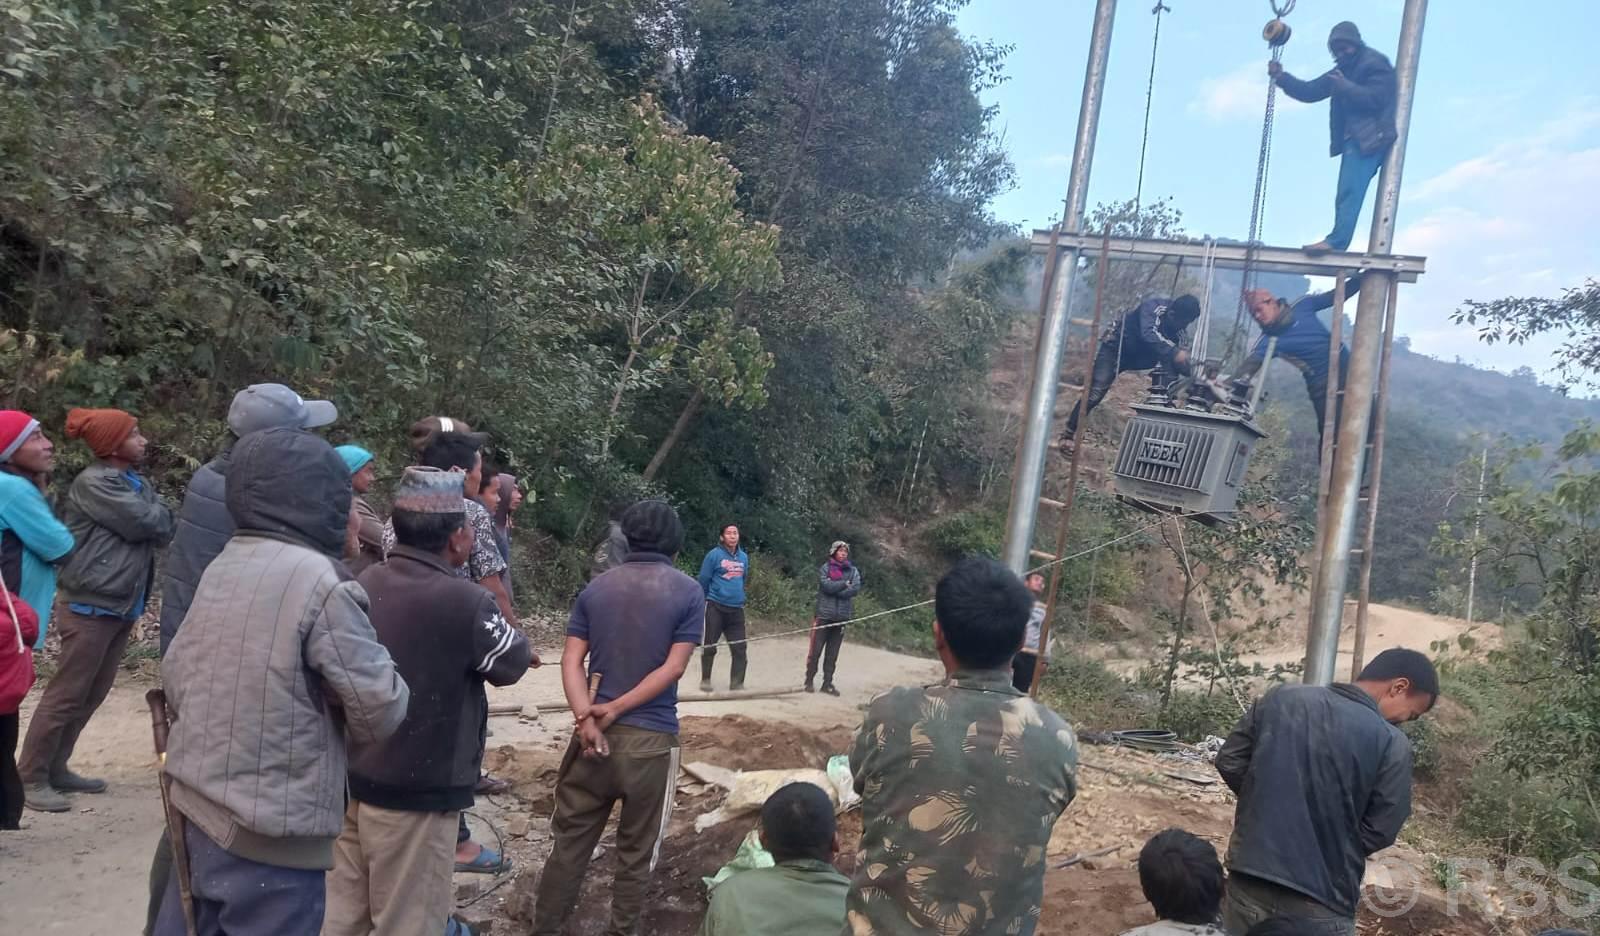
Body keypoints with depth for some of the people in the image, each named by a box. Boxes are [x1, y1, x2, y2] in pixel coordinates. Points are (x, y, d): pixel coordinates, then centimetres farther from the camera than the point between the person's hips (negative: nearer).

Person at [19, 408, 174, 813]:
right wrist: (159, 515, 2)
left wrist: (154, 518, -12)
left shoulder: (138, 484, 14)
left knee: (92, 695, 14)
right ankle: (31, 777, 7)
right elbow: (144, 524, -18)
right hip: (90, 607, -8)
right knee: (67, 694, -3)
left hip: (123, 606, 8)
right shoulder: (93, 483, -12)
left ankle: (56, 768, 24)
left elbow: (164, 531, 6)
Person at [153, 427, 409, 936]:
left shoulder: (221, 567, 6)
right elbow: (381, 710, -17)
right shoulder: (320, 582, -19)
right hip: (269, 834, -8)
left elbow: (175, 677, 14)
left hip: (193, 805, 8)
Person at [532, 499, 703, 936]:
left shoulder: (596, 587, 6)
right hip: (651, 738, -3)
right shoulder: (689, 592, -4)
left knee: (570, 842, 14)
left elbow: (572, 660, -3)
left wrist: (585, 717, -13)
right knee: (635, 853, 10)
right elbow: (673, 667, -11)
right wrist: (617, 709, -11)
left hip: (595, 731, 3)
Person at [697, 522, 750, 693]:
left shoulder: (743, 557, 8)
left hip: (737, 609, 4)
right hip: (716, 607, -4)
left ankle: (737, 683, 9)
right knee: (709, 646, 4)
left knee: (740, 648, 1)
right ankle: (705, 680, 19)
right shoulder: (714, 555, -8)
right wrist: (704, 602, 4)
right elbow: (703, 580, -3)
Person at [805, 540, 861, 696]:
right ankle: (809, 680, 8)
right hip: (823, 615, -3)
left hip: (842, 617, 3)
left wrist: (835, 588, -11)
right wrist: (844, 584, -6)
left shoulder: (853, 571, 9)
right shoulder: (825, 569, 1)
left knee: (832, 654, 6)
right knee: (816, 650, -2)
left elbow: (855, 589, -6)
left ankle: (827, 683, 13)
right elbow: (827, 586, -15)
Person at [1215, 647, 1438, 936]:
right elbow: (1379, 832, -8)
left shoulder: (1282, 697, -1)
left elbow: (1229, 761, 3)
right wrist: (1333, 845, 10)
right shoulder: (1391, 744, -12)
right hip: (1319, 905, -4)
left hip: (1247, 881, 4)